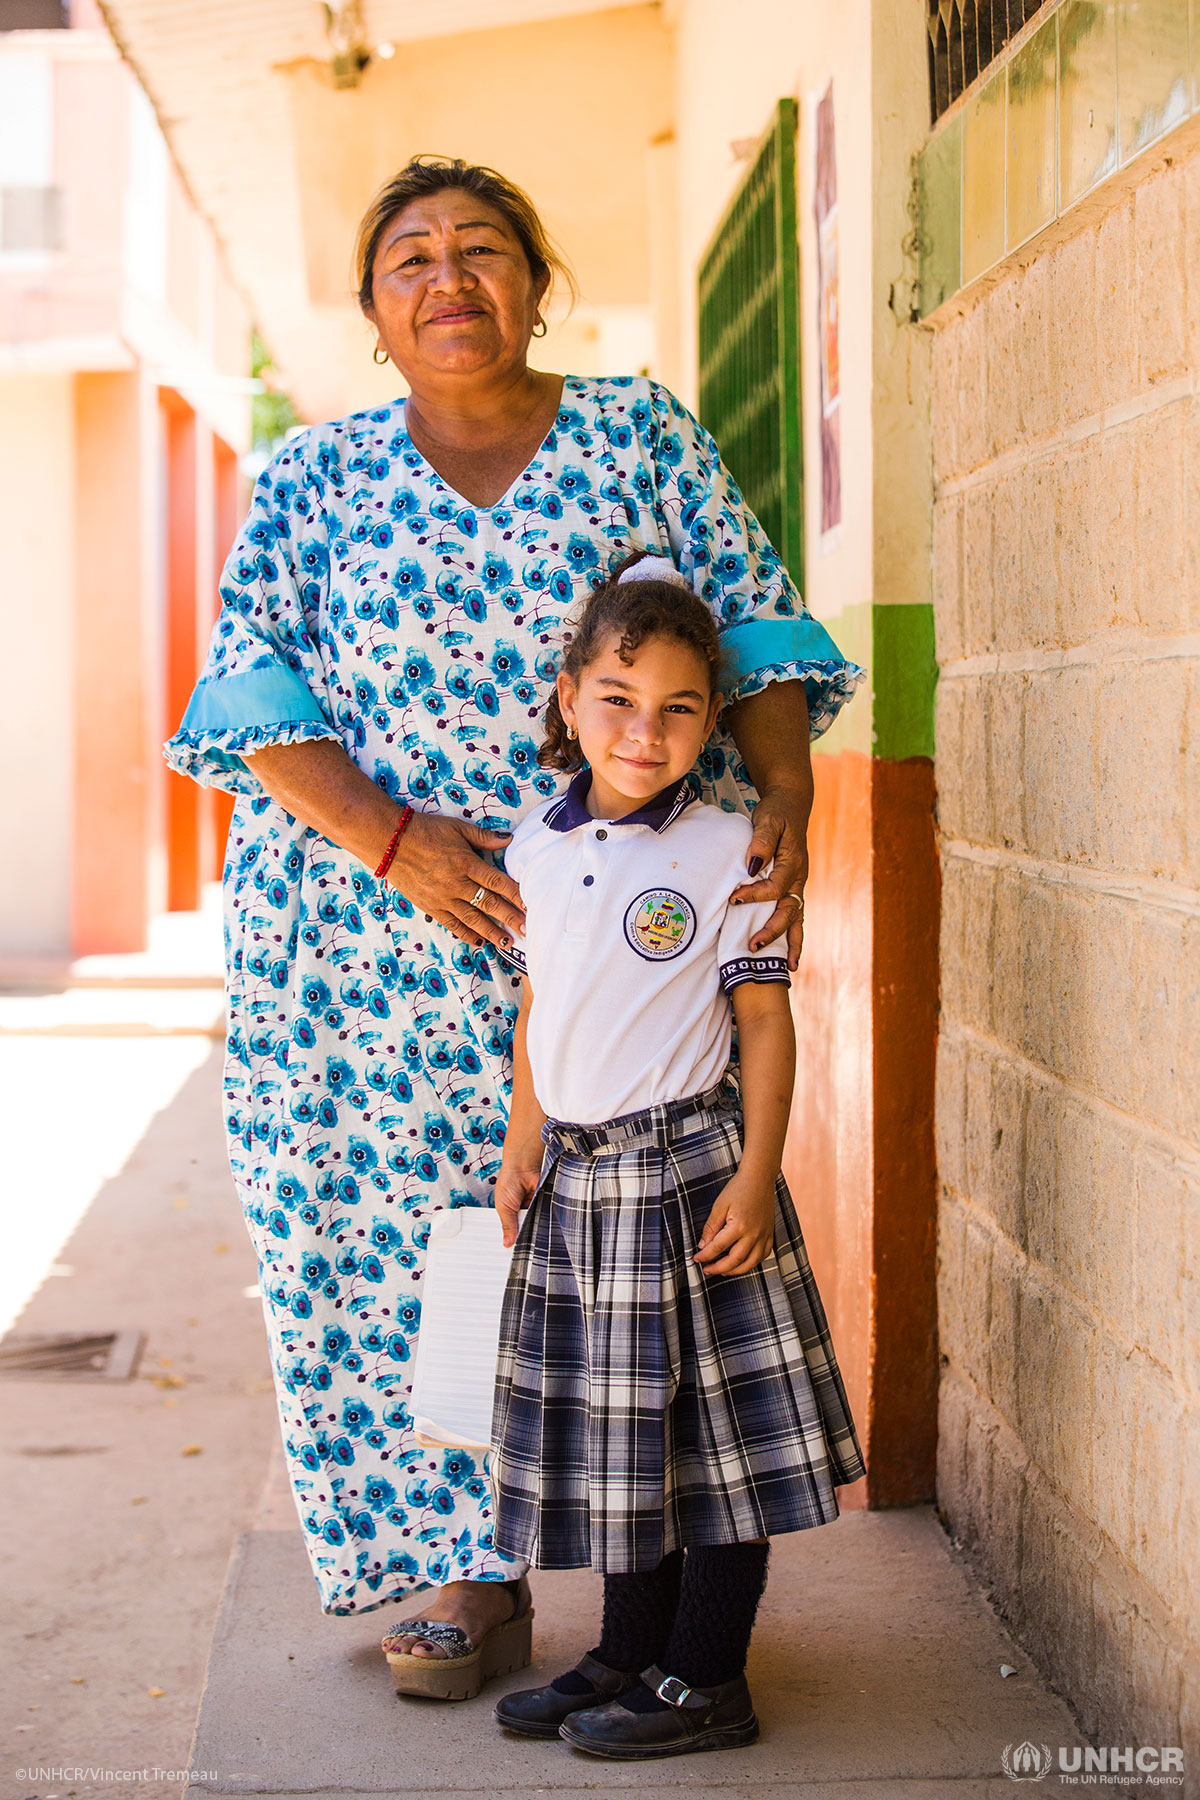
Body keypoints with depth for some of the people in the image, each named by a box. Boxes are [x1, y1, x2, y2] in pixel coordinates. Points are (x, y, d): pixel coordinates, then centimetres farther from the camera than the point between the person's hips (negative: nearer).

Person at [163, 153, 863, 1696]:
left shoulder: (645, 437, 10)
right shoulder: (310, 481, 10)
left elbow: (755, 623, 7)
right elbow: (252, 688, 1)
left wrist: (783, 795, -12)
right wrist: (392, 840, -14)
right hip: (375, 940, 1)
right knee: (411, 1239, -2)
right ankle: (471, 1566, 11)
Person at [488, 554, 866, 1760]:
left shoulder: (725, 851, -9)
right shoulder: (535, 846, 5)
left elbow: (764, 1021, -8)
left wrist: (756, 1174, -14)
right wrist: (521, 1150, 12)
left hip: (689, 1166, -5)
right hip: (579, 1178, 5)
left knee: (716, 1422, 2)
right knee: (616, 1431, 14)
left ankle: (706, 1681, 13)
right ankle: (631, 1656, 27)